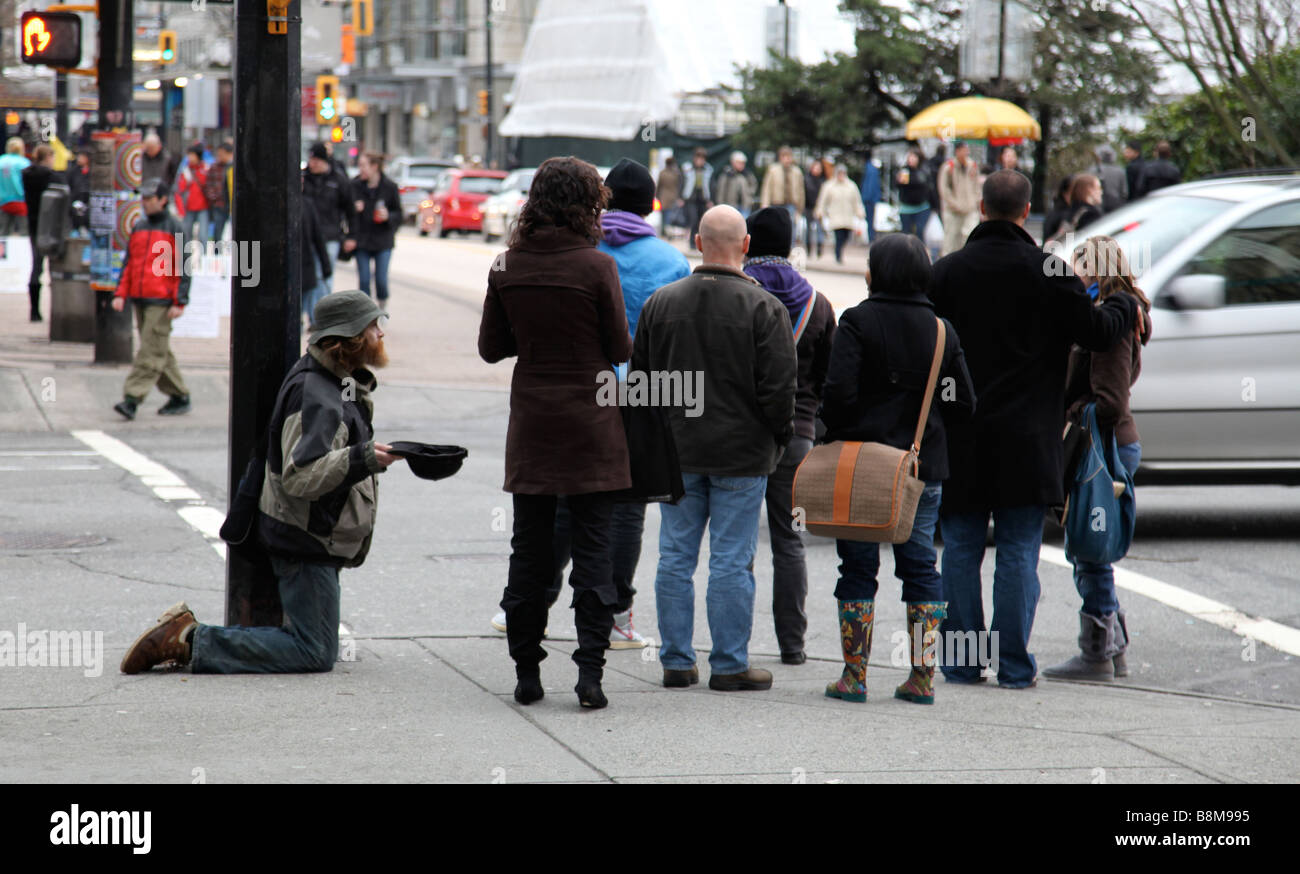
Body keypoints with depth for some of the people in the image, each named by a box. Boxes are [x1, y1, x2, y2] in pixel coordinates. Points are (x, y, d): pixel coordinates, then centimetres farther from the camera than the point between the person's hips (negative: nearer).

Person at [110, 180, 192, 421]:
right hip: (139, 299, 7)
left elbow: (182, 266, -6)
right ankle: (179, 396, 21)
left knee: (151, 350, -11)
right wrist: (120, 293, 7)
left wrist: (179, 302, -12)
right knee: (159, 350, 11)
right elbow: (128, 263, 18)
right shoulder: (139, 227, 15)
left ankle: (132, 399, -17)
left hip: (161, 301, -7)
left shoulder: (174, 228, -3)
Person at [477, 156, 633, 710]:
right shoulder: (597, 268, -13)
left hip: (531, 426, 3)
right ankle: (590, 668, -6)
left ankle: (526, 672, 12)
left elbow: (491, 347, 6)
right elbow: (621, 350, -7)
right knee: (591, 548, 2)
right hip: (590, 428, -3)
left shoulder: (506, 268, -2)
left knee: (528, 550, 10)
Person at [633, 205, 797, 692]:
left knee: (675, 557, 9)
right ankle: (729, 665, 3)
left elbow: (639, 377, 9)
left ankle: (676, 661, 12)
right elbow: (778, 387, -12)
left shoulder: (660, 303, 3)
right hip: (741, 452, -4)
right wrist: (781, 434, 4)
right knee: (732, 561, 0)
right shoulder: (764, 308, -10)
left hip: (676, 451, 4)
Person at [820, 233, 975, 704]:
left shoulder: (858, 321, -8)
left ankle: (854, 675, 4)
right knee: (920, 564, 9)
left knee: (858, 567, 3)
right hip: (924, 464, 4)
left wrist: (835, 435, 0)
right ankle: (922, 676, 6)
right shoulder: (941, 329, 5)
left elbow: (839, 391, -17)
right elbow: (963, 402, 4)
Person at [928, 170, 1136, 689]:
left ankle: (960, 661, 9)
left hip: (960, 437, 2)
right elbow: (1097, 333, -4)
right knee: (1018, 551, 2)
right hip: (1025, 438, -2)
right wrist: (1126, 305, 16)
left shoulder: (947, 272, 1)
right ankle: (1014, 666, 2)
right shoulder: (1049, 272, -7)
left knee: (960, 549, 8)